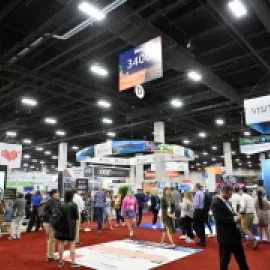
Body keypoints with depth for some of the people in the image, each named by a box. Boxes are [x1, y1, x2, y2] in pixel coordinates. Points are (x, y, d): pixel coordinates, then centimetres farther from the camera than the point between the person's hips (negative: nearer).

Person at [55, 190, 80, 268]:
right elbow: (76, 217, -7)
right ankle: (73, 262, 6)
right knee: (72, 244, 5)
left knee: (61, 243, 13)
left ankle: (60, 261, 21)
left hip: (61, 225, 3)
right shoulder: (74, 205, -11)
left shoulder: (61, 205, -3)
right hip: (71, 226, -3)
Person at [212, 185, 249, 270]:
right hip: (225, 236, -9)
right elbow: (220, 219, -26)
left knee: (241, 257, 21)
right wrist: (234, 218, -22)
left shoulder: (226, 201, 10)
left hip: (235, 234, 9)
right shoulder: (216, 203, -19)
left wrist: (237, 216, -3)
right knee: (225, 259, 6)